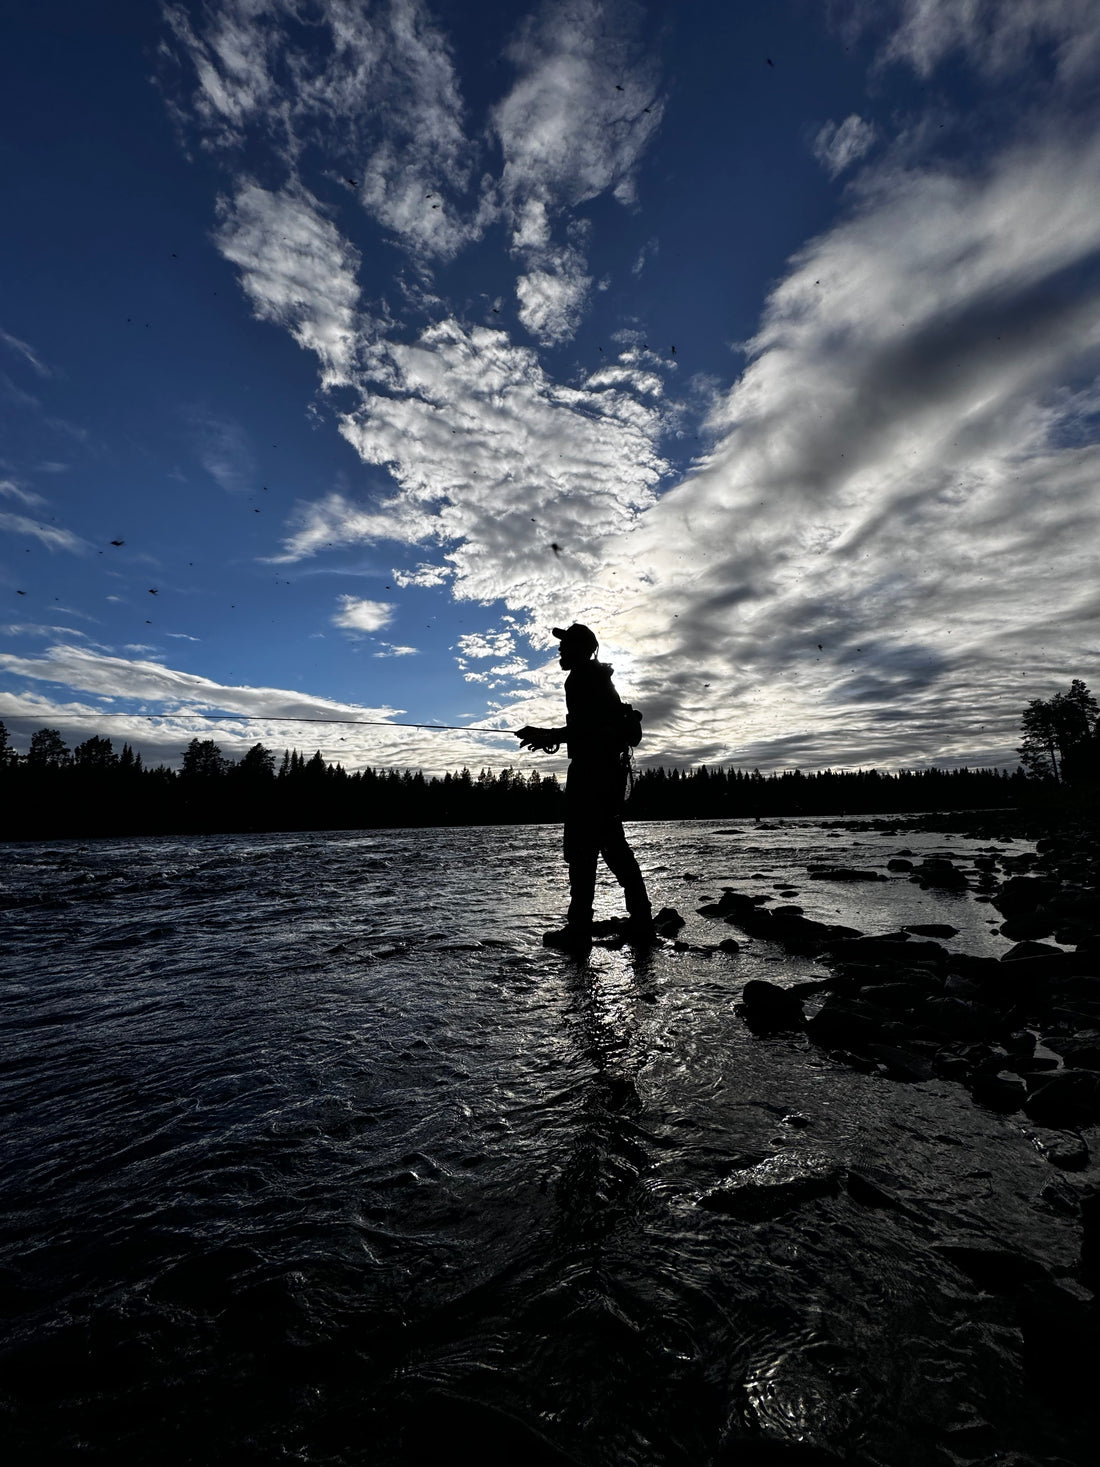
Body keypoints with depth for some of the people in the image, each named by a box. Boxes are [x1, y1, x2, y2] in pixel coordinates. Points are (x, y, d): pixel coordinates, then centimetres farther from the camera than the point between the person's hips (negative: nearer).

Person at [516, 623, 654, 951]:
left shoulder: (581, 678, -8)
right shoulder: (599, 679, 23)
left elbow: (584, 727, -19)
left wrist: (546, 735, -9)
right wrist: (550, 736, 21)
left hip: (591, 770, -10)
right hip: (611, 769, 10)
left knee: (581, 847, -8)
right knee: (613, 844, 13)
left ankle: (579, 929, -6)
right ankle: (641, 923, 15)